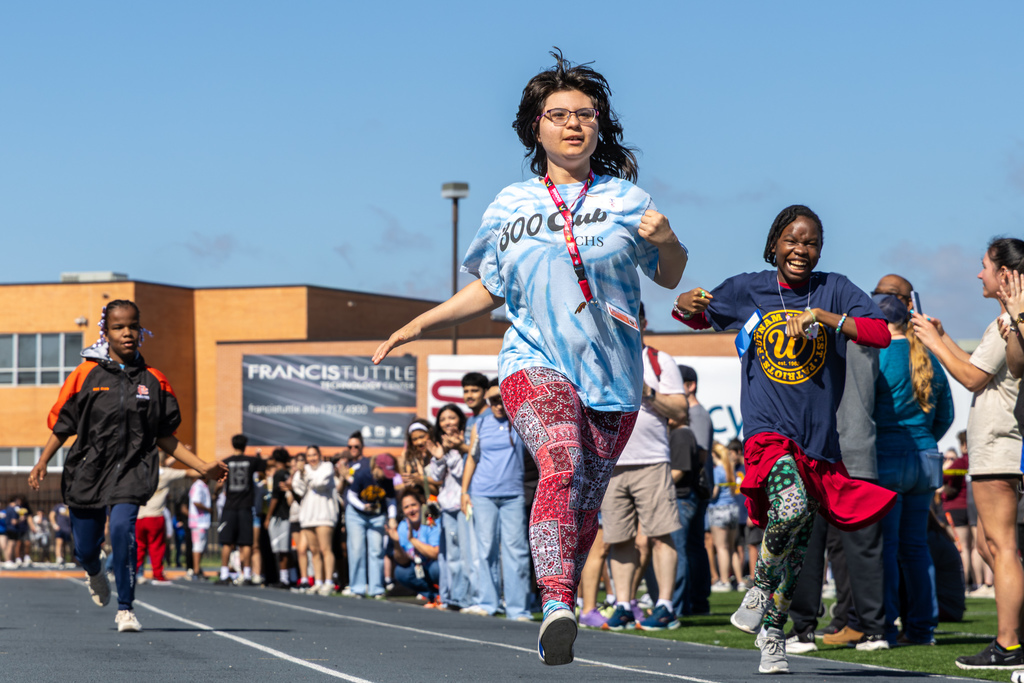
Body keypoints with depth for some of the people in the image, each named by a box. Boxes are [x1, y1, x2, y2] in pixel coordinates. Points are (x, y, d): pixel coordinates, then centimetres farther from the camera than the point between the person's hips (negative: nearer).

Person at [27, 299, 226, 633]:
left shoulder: (153, 380, 5)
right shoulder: (86, 375, 1)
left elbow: (164, 437, 11)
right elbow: (62, 426, 5)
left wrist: (202, 466, 5)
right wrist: (42, 462, -8)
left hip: (131, 468, -1)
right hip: (87, 469, 1)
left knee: (122, 526, -26)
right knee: (85, 548, 8)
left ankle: (125, 608, -14)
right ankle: (95, 573, 48)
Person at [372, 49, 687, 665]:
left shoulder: (624, 198, 8)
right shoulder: (510, 208, 12)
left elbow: (671, 277, 13)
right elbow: (490, 290, 22)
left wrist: (666, 239, -9)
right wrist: (423, 323, 13)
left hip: (614, 372, 2)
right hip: (537, 363, -2)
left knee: (586, 499, 4)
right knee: (562, 465, -28)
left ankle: (557, 617, 21)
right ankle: (557, 605, -40)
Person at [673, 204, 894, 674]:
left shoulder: (834, 291, 2)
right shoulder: (747, 290, 6)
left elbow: (881, 333, -10)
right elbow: (698, 317, 20)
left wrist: (822, 316, -19)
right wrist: (687, 305, -4)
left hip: (818, 438, 2)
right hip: (768, 430, -2)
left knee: (797, 547, 7)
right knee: (791, 511, -29)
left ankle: (773, 635, 26)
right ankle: (760, 586, -3)